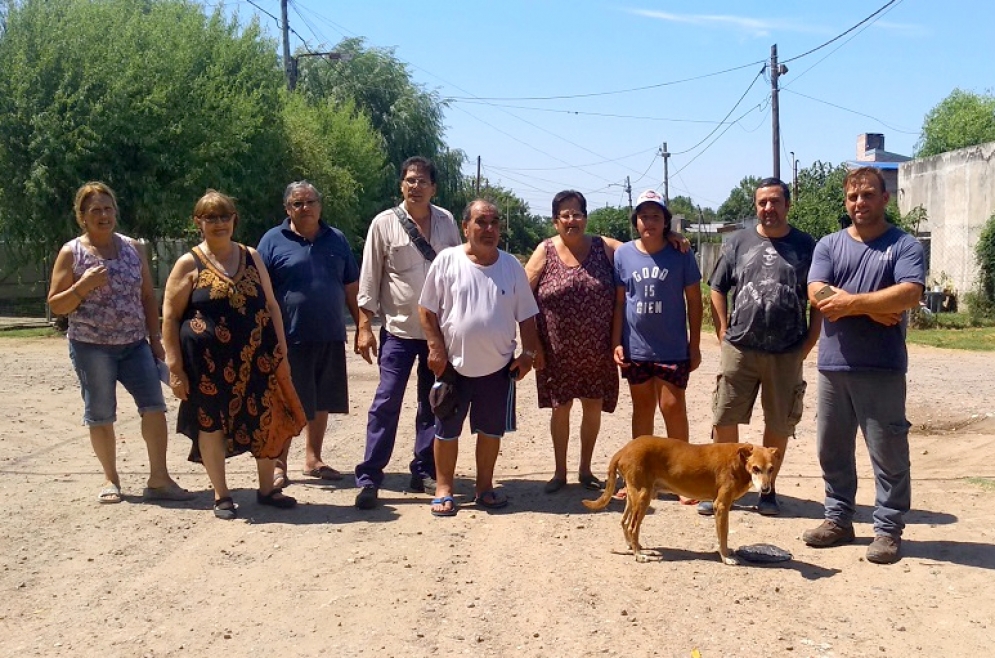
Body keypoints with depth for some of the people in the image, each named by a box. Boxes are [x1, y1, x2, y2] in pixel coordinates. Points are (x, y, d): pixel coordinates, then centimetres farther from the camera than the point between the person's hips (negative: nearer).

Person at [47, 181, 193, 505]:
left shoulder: (132, 248, 7)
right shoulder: (71, 253, -3)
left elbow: (148, 296, 11)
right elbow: (55, 305, -3)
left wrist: (155, 338, 7)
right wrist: (83, 286, -20)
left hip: (135, 344, 3)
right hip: (92, 347, -3)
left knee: (154, 406, -5)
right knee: (100, 415, 6)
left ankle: (159, 479, 2)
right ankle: (111, 479, 22)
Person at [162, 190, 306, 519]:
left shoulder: (251, 257, 9)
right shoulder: (190, 264, -3)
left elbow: (271, 304, 12)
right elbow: (170, 317, -4)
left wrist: (281, 349, 6)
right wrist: (175, 367, -10)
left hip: (256, 357, 3)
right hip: (210, 363, -3)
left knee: (267, 420, 7)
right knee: (211, 424, 6)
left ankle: (267, 488, 25)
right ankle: (221, 496, 21)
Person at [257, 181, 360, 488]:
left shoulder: (336, 240, 11)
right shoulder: (273, 241, -1)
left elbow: (351, 288, 15)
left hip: (330, 338, 4)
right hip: (290, 339, -4)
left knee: (321, 402, 13)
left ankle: (313, 459, 26)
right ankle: (279, 465, 12)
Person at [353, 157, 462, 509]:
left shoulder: (446, 222, 3)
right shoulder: (384, 223, -5)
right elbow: (369, 278, -3)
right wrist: (364, 327, -6)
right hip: (399, 329, -3)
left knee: (432, 404, 10)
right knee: (386, 403, -5)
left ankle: (424, 472, 22)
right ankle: (368, 479, 2)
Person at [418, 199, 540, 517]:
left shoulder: (512, 266, 2)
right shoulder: (447, 261, -6)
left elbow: (526, 315, 7)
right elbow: (427, 310, -3)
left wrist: (528, 353, -1)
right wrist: (436, 349, -10)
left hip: (498, 365, 2)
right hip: (453, 364, -2)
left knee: (491, 429, 11)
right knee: (447, 429, 8)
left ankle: (484, 487, 26)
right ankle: (443, 489, 21)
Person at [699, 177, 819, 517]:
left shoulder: (806, 246, 3)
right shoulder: (738, 243, 6)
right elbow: (717, 290, 10)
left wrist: (808, 344, -2)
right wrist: (724, 334, 2)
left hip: (787, 354, -1)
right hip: (739, 349, 1)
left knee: (779, 425, 7)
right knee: (724, 419, 2)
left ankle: (768, 490, 20)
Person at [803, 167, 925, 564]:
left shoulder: (904, 246, 0)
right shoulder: (829, 245, 10)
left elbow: (910, 294, -17)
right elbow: (817, 293, -6)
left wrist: (852, 302, -18)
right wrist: (876, 309, -13)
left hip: (882, 369, -4)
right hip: (834, 366, 4)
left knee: (888, 452, 1)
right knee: (833, 449, 11)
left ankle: (888, 530, 10)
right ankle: (838, 520, 24)